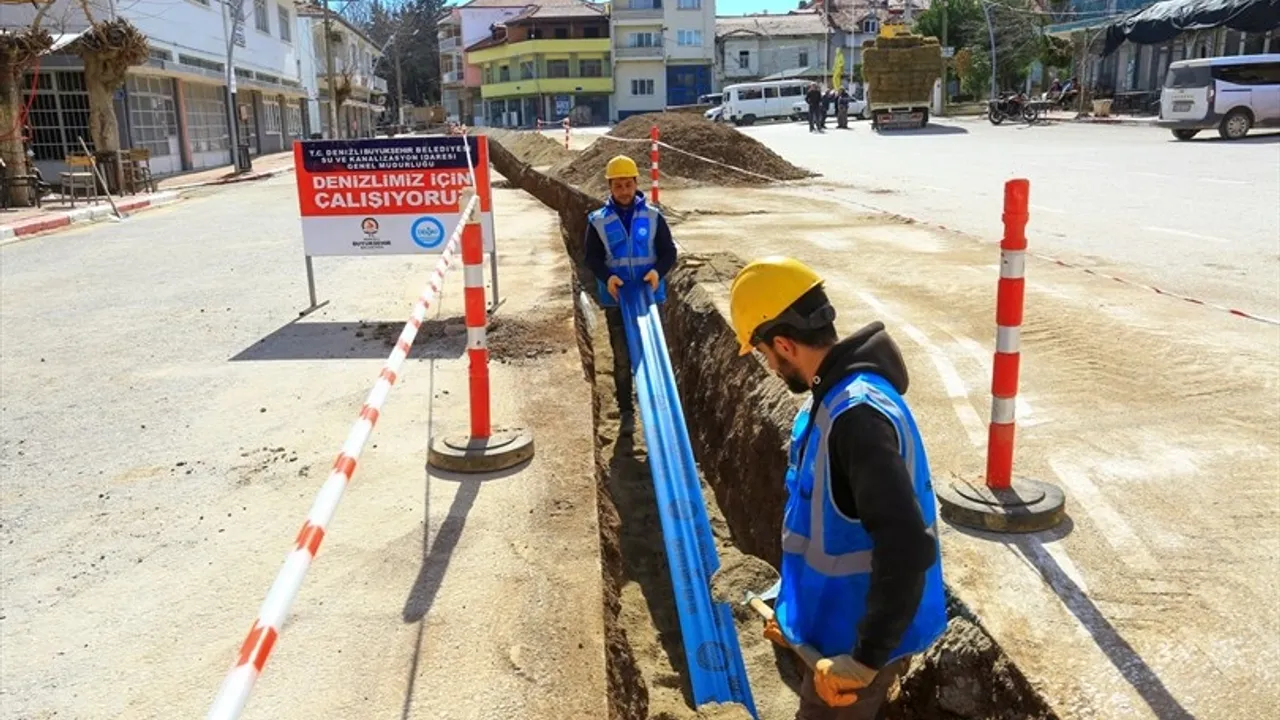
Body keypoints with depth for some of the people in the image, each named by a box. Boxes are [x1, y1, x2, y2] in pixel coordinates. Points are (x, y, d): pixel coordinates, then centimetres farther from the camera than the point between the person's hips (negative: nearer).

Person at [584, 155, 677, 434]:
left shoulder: (653, 217, 1)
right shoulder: (598, 221, 1)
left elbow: (669, 251, 1)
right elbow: (593, 258, 0)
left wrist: (658, 271, -19)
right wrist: (607, 277, -20)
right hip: (616, 300, 0)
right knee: (622, 359, 5)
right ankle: (626, 411, 16)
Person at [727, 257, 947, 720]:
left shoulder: (857, 413, -30)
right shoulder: (835, 395, 3)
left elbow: (908, 549, -36)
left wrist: (867, 658, -28)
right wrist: (793, 606, 18)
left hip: (858, 639, -9)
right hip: (840, 620, 9)